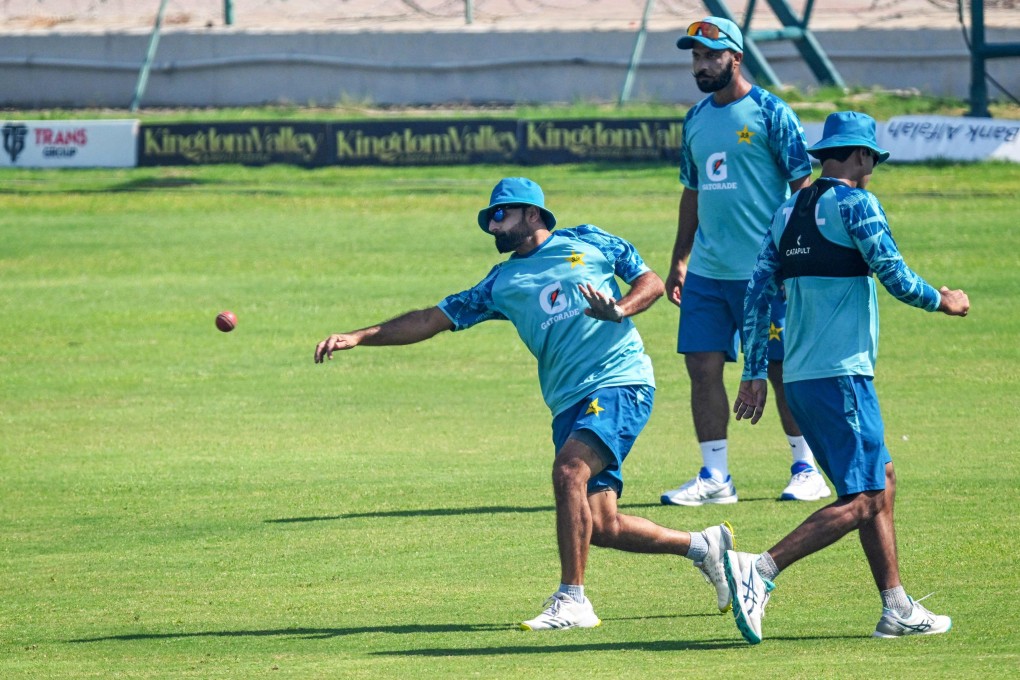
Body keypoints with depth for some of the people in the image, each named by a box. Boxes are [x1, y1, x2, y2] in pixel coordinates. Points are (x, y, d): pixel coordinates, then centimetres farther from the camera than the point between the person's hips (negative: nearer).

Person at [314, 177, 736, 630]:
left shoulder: (588, 243, 9)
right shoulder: (502, 283, 18)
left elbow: (651, 282, 10)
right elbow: (433, 319, 16)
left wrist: (619, 310, -11)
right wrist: (356, 338, 8)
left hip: (621, 380, -5)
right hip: (568, 402, 5)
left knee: (569, 470, -27)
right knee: (600, 526, -3)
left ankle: (571, 601, -24)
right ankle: (702, 546, 19)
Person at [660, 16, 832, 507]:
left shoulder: (770, 112, -6)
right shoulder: (696, 119, 13)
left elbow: (802, 184, -7)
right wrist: (679, 260, 20)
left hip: (764, 269, -6)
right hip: (706, 269, 6)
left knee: (782, 370, 0)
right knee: (702, 367, 0)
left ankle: (807, 470, 10)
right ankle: (715, 476, 5)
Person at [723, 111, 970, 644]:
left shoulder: (789, 212, 14)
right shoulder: (855, 204, -7)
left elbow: (756, 294, 13)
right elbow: (894, 276, -12)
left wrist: (754, 373, 16)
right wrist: (943, 301, 6)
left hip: (799, 379, 9)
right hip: (841, 377, -9)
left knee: (881, 484, 17)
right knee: (860, 501, -11)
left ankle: (896, 608, 15)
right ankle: (759, 570, -24)